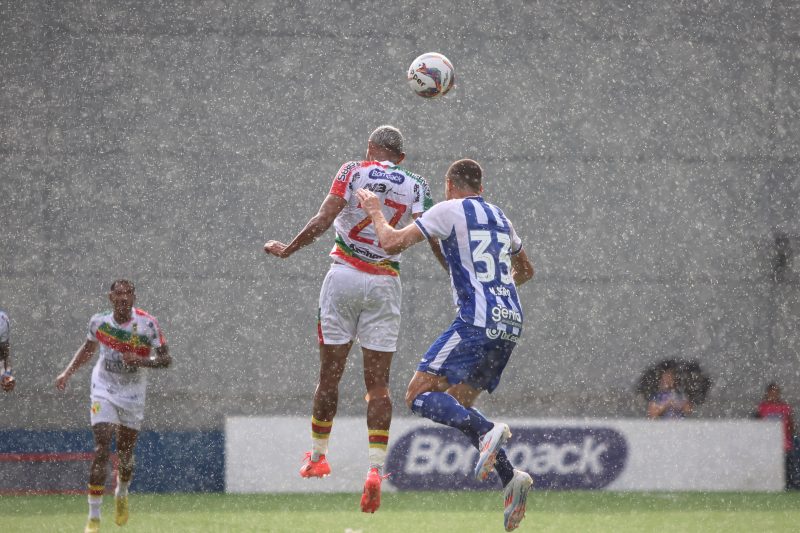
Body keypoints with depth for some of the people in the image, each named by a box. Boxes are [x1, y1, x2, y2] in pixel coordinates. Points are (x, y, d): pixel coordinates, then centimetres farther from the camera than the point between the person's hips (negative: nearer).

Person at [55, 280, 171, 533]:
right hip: (104, 391, 0)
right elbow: (88, 348, 14)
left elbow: (166, 359, -11)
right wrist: (67, 373, 8)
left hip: (133, 396, 0)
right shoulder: (99, 321, -7)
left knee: (125, 455, 9)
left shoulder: (147, 324, -14)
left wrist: (141, 360, -28)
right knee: (102, 450, -15)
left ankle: (122, 494, 44)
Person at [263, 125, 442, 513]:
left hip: (343, 277, -1)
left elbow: (322, 221, -8)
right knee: (378, 384, 1)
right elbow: (432, 237, -4)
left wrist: (287, 249, 5)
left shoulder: (352, 172, -1)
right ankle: (375, 470, -12)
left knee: (330, 375, 10)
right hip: (384, 285, 1)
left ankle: (317, 457, 21)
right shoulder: (415, 187, 3)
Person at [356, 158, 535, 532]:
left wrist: (375, 212, 14)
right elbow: (525, 270, 35)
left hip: (476, 322, -8)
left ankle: (487, 431, -31)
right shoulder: (500, 218, 21)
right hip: (511, 323, 8)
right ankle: (510, 477, -4)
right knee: (456, 407, 14)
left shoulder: (449, 210, -1)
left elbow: (393, 243, -5)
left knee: (419, 396, -7)